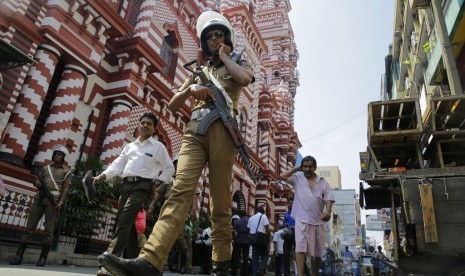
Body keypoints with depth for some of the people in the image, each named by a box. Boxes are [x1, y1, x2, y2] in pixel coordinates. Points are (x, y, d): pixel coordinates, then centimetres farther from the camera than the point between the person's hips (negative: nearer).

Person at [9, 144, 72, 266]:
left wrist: (61, 202, -14)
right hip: (39, 198, 4)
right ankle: (19, 255, 4)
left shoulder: (67, 171, 8)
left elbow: (66, 188, -1)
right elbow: (36, 181, 22)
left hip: (53, 199, -4)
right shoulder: (46, 168, 23)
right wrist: (38, 183, -3)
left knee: (49, 229, -4)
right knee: (30, 226, 1)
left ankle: (43, 257, 0)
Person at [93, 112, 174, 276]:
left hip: (142, 186, -5)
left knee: (124, 222, -19)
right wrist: (102, 176, -2)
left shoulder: (158, 146, 9)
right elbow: (118, 164, 14)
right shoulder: (130, 146, 22)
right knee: (128, 224, 5)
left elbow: (169, 168, 8)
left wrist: (156, 184, -3)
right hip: (125, 185, 6)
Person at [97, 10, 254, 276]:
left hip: (222, 129, -2)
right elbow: (173, 105, 24)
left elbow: (245, 78, -7)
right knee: (181, 188, -17)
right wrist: (190, 89, 4)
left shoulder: (238, 63, 21)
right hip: (194, 130, 3)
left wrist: (225, 57, 10)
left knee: (220, 198, -6)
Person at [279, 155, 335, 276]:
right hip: (302, 220, -2)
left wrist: (328, 212, -17)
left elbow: (329, 198, 2)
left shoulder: (322, 182, 10)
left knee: (317, 252, 11)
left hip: (318, 221, 2)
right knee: (300, 247, -16)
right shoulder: (297, 178, 9)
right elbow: (282, 176, -2)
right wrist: (297, 168, 5)